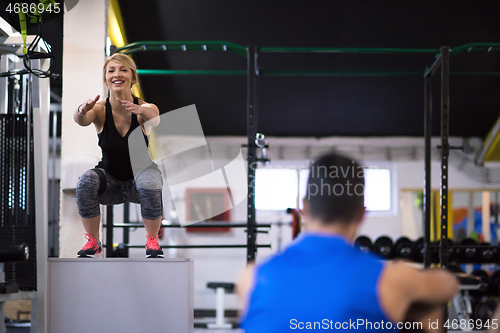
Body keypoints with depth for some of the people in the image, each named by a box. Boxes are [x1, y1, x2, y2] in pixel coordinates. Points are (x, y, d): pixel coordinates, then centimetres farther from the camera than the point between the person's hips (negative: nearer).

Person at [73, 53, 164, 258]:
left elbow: (154, 118, -43)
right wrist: (82, 111, -62)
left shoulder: (143, 108, -19)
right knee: (86, 182, -30)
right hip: (110, 181, 1)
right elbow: (81, 120, -38)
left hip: (139, 173, -1)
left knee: (150, 184, -35)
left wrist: (140, 110, -65)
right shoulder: (100, 110, -16)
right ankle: (92, 243, -12)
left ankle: (152, 242, -11)